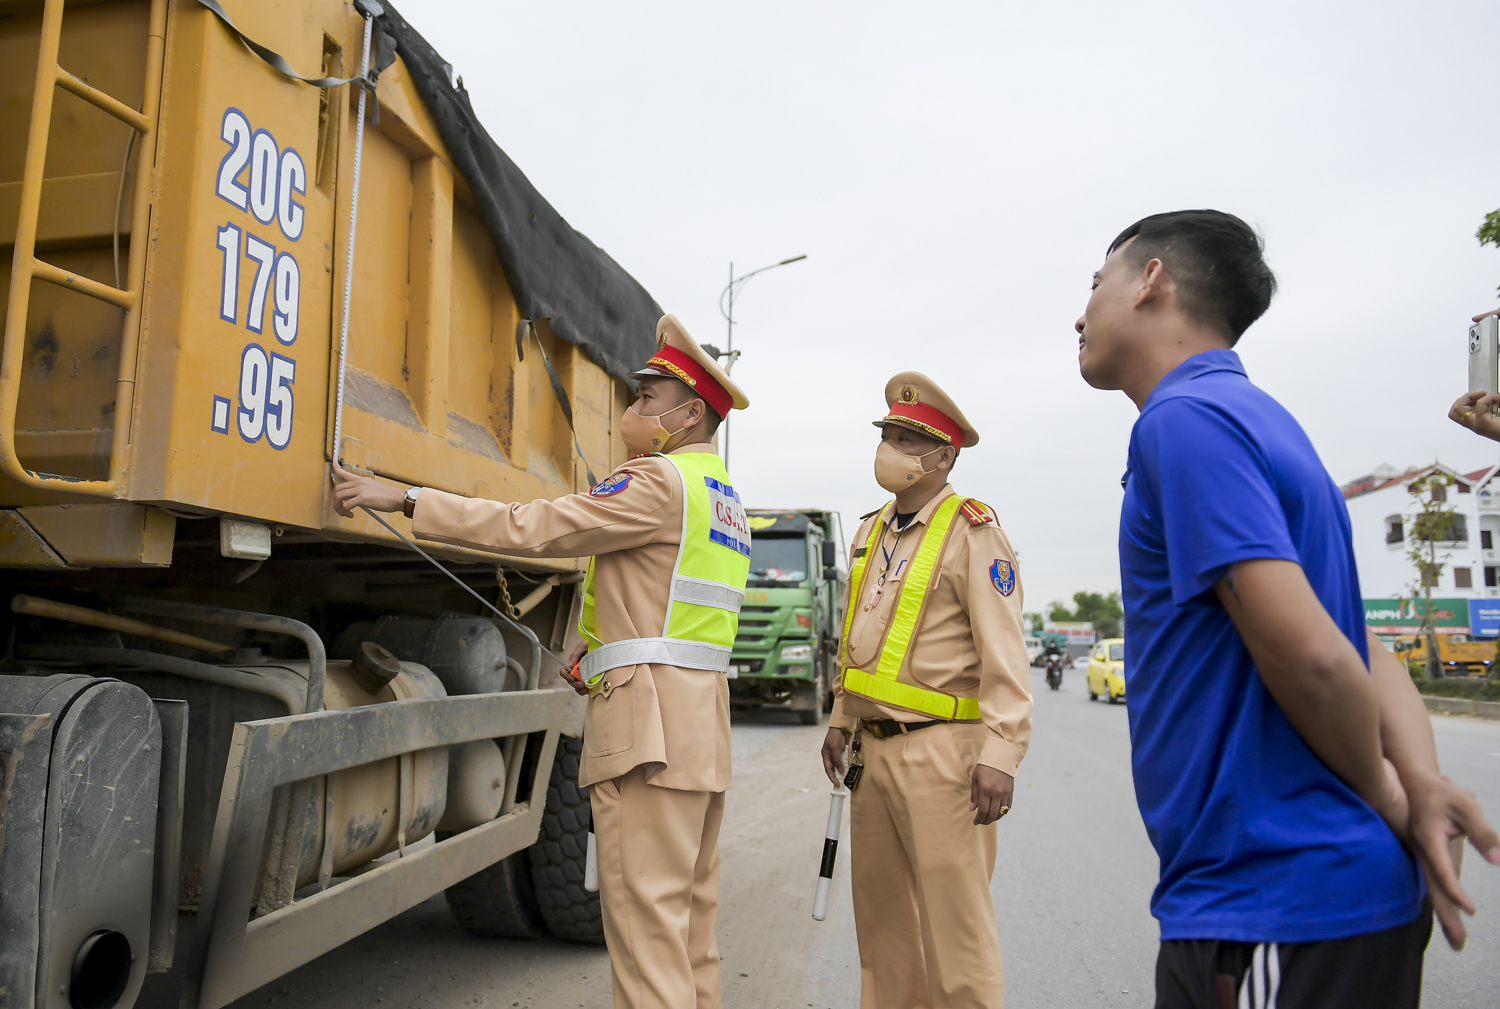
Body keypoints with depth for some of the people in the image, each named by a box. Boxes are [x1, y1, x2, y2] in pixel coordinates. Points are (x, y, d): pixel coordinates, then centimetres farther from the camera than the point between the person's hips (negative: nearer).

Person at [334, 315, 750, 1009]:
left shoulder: (660, 482, -10)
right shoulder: (722, 495, 21)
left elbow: (531, 529, -14)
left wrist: (406, 499, -10)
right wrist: (602, 650, 14)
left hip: (649, 721, -10)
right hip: (703, 720, 10)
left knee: (644, 910, -5)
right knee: (690, 905, 15)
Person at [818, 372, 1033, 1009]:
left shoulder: (971, 532, -9)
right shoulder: (872, 532, 14)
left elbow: (1004, 652, -16)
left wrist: (1000, 754, -22)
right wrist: (841, 721, 19)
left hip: (940, 752, -8)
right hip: (874, 748, 8)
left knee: (953, 920, -1)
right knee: (880, 912, 16)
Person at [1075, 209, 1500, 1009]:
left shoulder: (1185, 419, -17)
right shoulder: (1246, 417, 13)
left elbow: (1312, 656, -24)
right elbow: (1366, 653, 11)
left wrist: (1394, 803, -6)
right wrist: (1423, 781, -5)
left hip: (1280, 909, -9)